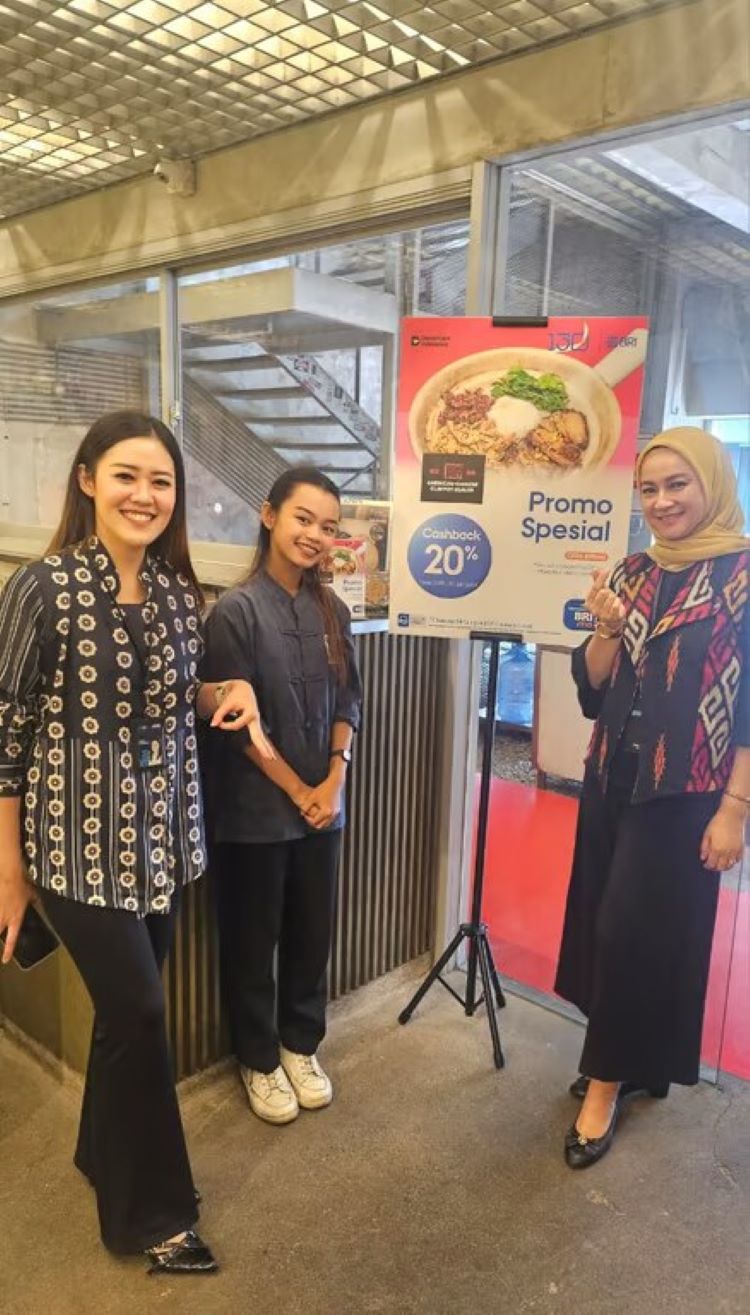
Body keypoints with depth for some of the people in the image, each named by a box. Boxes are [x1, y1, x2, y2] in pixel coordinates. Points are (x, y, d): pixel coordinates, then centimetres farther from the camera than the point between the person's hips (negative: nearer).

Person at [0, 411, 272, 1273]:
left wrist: (232, 690, -6)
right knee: (139, 1011, 0)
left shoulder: (179, 591, 2)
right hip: (80, 840, -5)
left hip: (164, 835, 6)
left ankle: (105, 1153, 44)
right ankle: (150, 1211, 24)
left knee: (127, 1008, 19)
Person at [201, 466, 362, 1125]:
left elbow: (348, 701, 7)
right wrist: (298, 791, -11)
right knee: (253, 941, 12)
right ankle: (259, 1061, 33)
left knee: (313, 934, 16)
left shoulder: (332, 609, 3)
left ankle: (301, 1046, 38)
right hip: (256, 811, -5)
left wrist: (333, 781, -5)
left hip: (322, 805, 5)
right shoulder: (236, 609, -13)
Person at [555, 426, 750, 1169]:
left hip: (684, 795, -6)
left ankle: (607, 1082, 20)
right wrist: (607, 629, -11)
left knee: (636, 933, 0)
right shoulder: (634, 574, 7)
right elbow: (592, 693, 6)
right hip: (611, 782, 6)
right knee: (605, 926, 13)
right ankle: (623, 1061, 34)